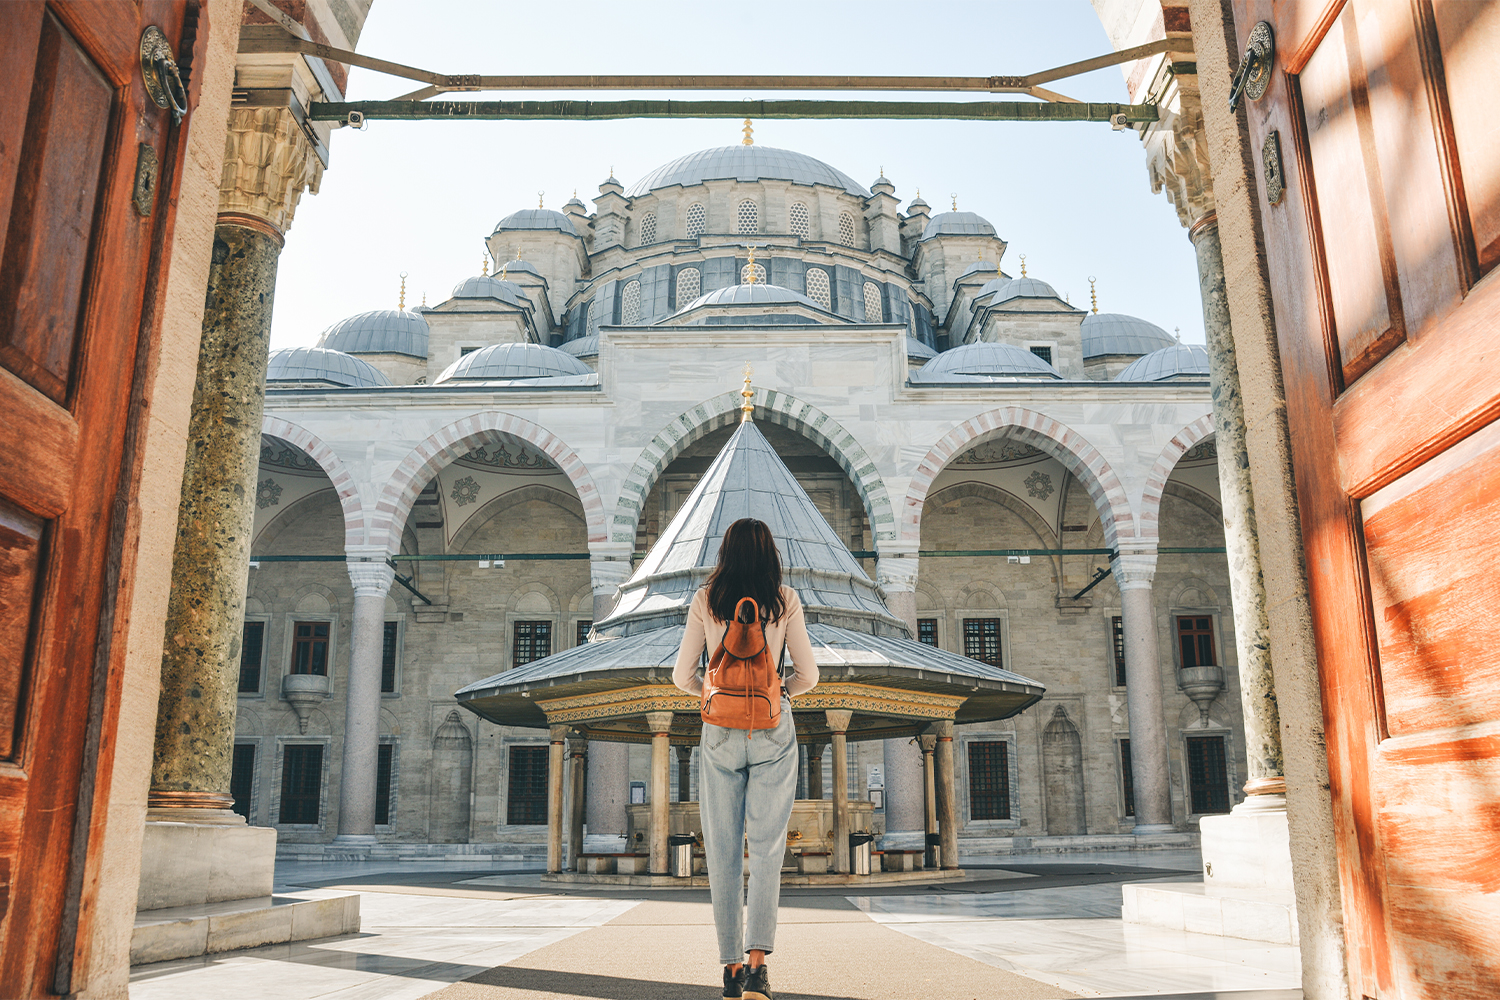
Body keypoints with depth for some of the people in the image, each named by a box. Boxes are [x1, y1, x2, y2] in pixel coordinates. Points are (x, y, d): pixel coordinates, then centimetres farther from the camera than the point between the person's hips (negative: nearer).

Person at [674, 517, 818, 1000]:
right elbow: (807, 675, 4)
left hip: (720, 732, 1)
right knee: (766, 848, 0)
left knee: (723, 852, 6)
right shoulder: (786, 600, 1)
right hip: (772, 731, 0)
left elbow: (683, 675, 4)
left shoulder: (705, 600, 2)